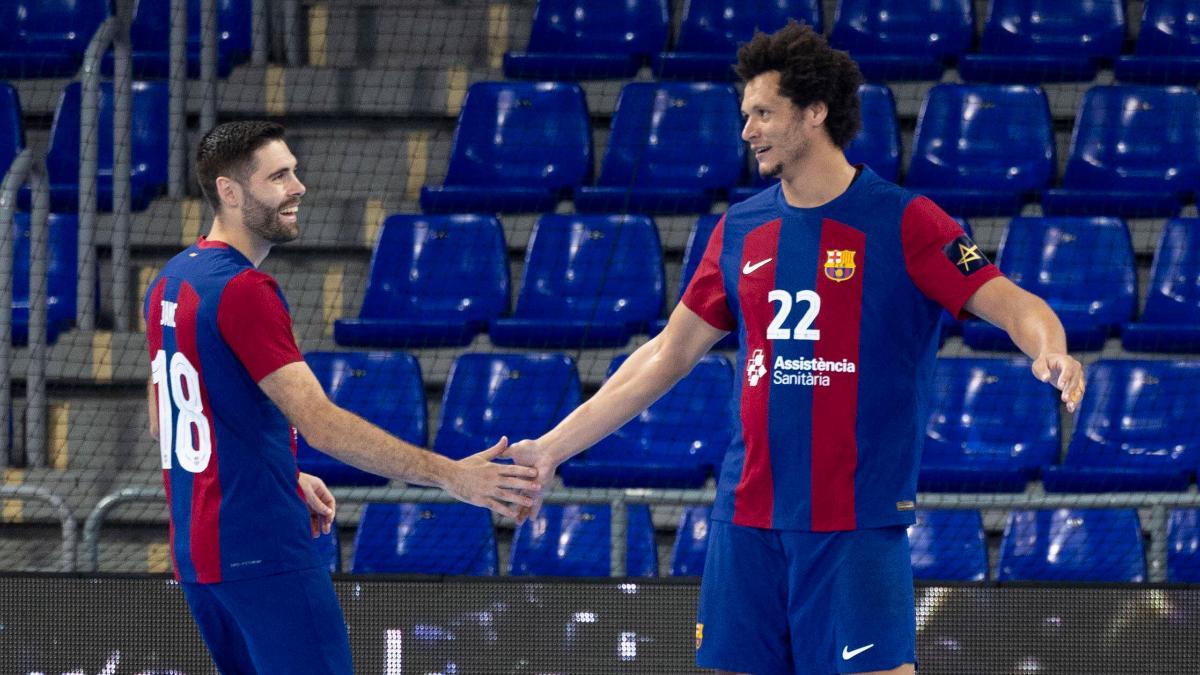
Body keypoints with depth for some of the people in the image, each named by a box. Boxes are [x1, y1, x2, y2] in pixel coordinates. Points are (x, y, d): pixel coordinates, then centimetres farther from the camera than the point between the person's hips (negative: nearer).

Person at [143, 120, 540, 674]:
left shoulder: (172, 282, 13)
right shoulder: (243, 291, -16)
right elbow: (319, 422, -23)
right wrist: (450, 476, -25)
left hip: (196, 550, 10)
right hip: (265, 551, -10)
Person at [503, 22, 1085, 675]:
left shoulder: (902, 221, -4)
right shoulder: (741, 229, 11)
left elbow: (1011, 304, -11)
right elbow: (668, 354, 17)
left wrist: (1051, 351, -34)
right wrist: (553, 447, 15)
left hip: (858, 527, -5)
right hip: (748, 519, 5)